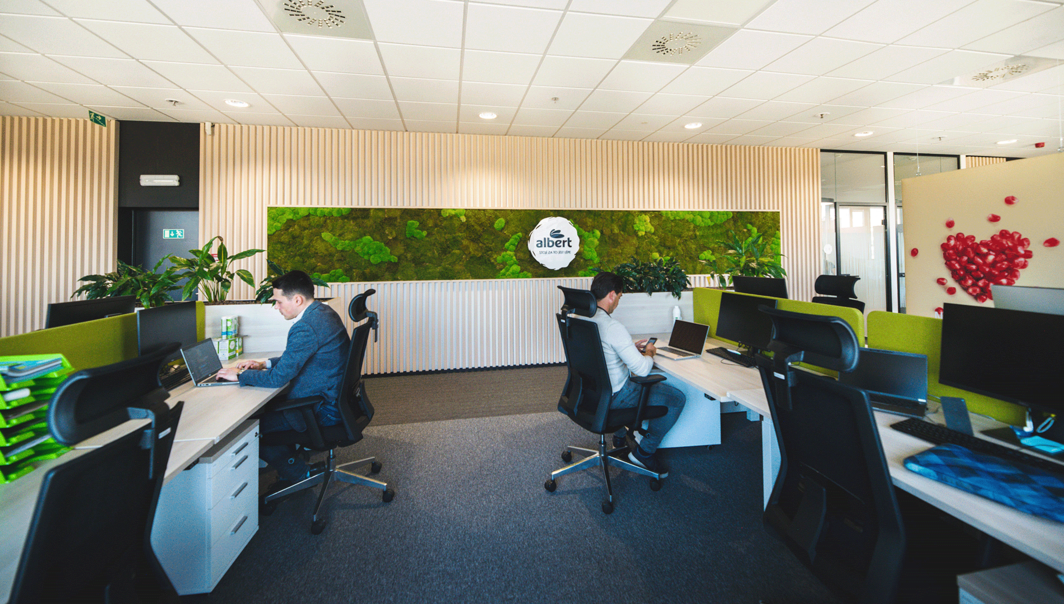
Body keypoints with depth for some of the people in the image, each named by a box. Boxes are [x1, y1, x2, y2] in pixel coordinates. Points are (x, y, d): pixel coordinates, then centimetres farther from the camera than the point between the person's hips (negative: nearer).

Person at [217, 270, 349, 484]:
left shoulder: (306, 328, -26)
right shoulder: (322, 312, 6)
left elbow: (278, 377, -20)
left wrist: (240, 375, -4)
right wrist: (265, 364, 13)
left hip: (323, 409, -10)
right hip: (336, 397, 10)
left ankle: (299, 475, 14)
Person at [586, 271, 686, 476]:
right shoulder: (613, 327, -28)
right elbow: (643, 369, -25)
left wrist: (633, 348, 13)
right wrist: (649, 353, -3)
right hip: (613, 397, -9)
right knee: (677, 398, 3)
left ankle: (621, 436, 39)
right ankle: (645, 451, 11)